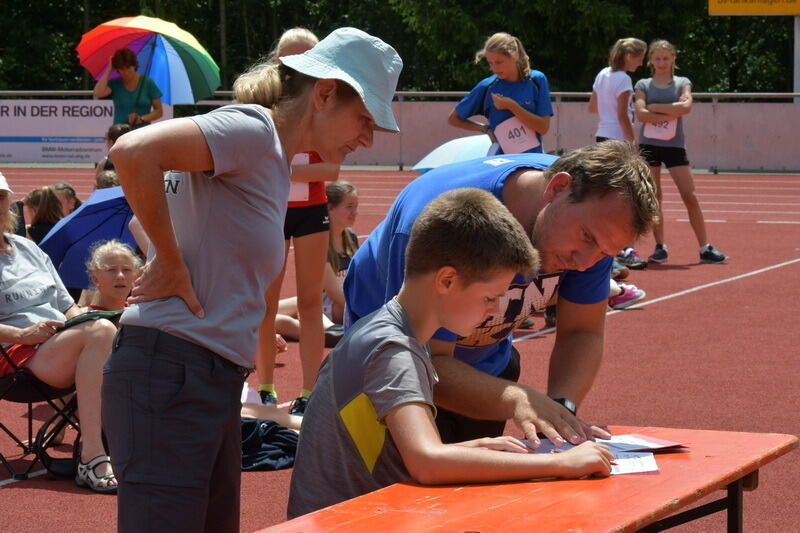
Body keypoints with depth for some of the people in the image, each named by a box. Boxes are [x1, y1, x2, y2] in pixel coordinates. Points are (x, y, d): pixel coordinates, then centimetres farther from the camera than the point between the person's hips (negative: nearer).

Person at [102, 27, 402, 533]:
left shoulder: (275, 162, 19)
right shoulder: (252, 129, -10)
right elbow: (134, 152, -26)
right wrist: (171, 265, -18)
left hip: (215, 380, 10)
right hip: (170, 372, -10)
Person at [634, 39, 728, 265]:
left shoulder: (682, 83, 6)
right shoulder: (643, 85, 5)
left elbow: (686, 106, -13)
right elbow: (641, 114, -10)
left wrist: (655, 107, -11)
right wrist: (671, 112, -13)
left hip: (674, 145, -1)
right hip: (649, 145, 1)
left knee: (690, 197, -6)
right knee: (653, 198, 2)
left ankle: (705, 248, -3)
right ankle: (660, 247, 9)